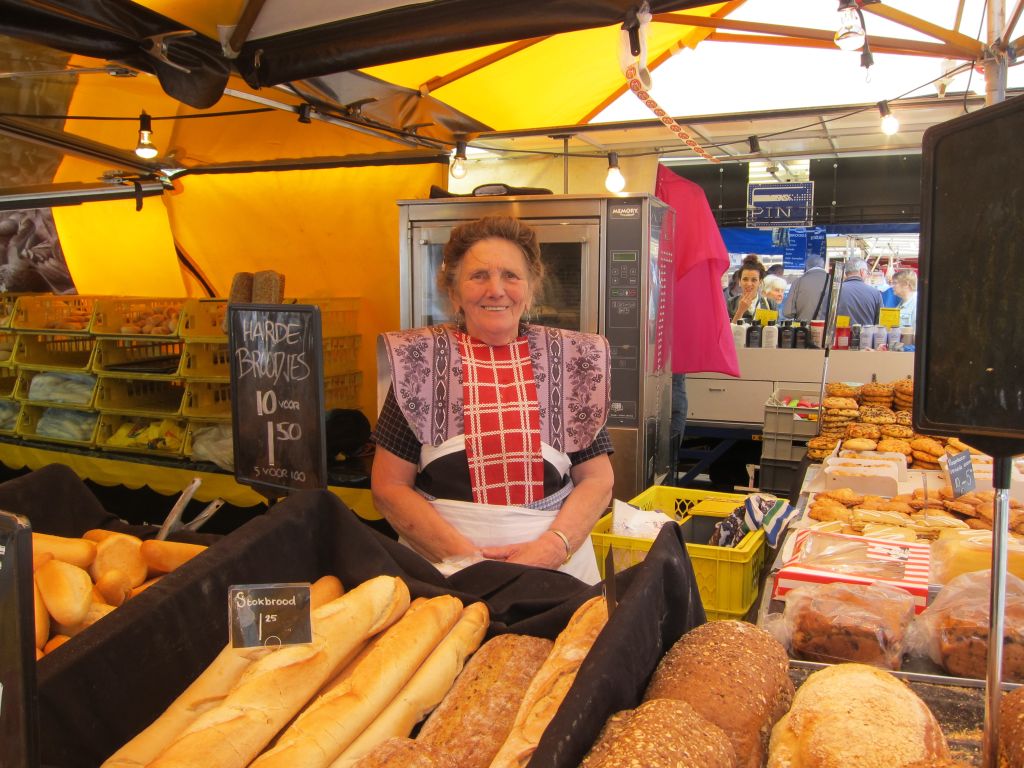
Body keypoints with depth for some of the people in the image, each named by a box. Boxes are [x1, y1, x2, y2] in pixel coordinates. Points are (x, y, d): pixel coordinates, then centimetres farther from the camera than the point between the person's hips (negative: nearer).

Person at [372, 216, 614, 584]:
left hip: (557, 569, 1)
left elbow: (597, 479, 6)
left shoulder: (569, 360, 4)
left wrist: (551, 547, -11)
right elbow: (389, 486, -1)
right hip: (440, 572, -1)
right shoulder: (421, 361, 0)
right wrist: (463, 554, -12)